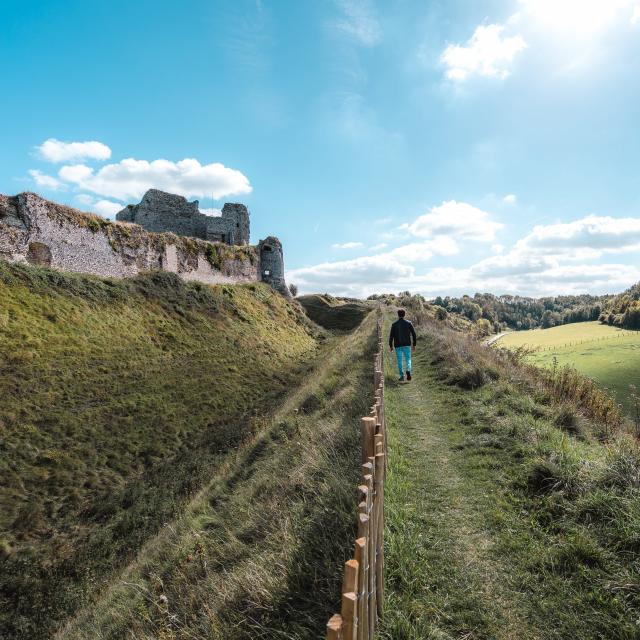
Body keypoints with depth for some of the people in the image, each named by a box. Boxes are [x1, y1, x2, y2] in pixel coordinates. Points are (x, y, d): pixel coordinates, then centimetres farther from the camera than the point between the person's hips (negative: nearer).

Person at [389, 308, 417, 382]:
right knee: (408, 359, 10)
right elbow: (414, 334, -2)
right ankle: (408, 370, -17)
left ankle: (402, 376, 9)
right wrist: (414, 344, 7)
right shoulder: (408, 323, -2)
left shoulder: (394, 324, -4)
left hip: (398, 345, 0)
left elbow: (391, 336, -5)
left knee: (399, 361, 8)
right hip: (407, 345, 0)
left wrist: (390, 346, 4)